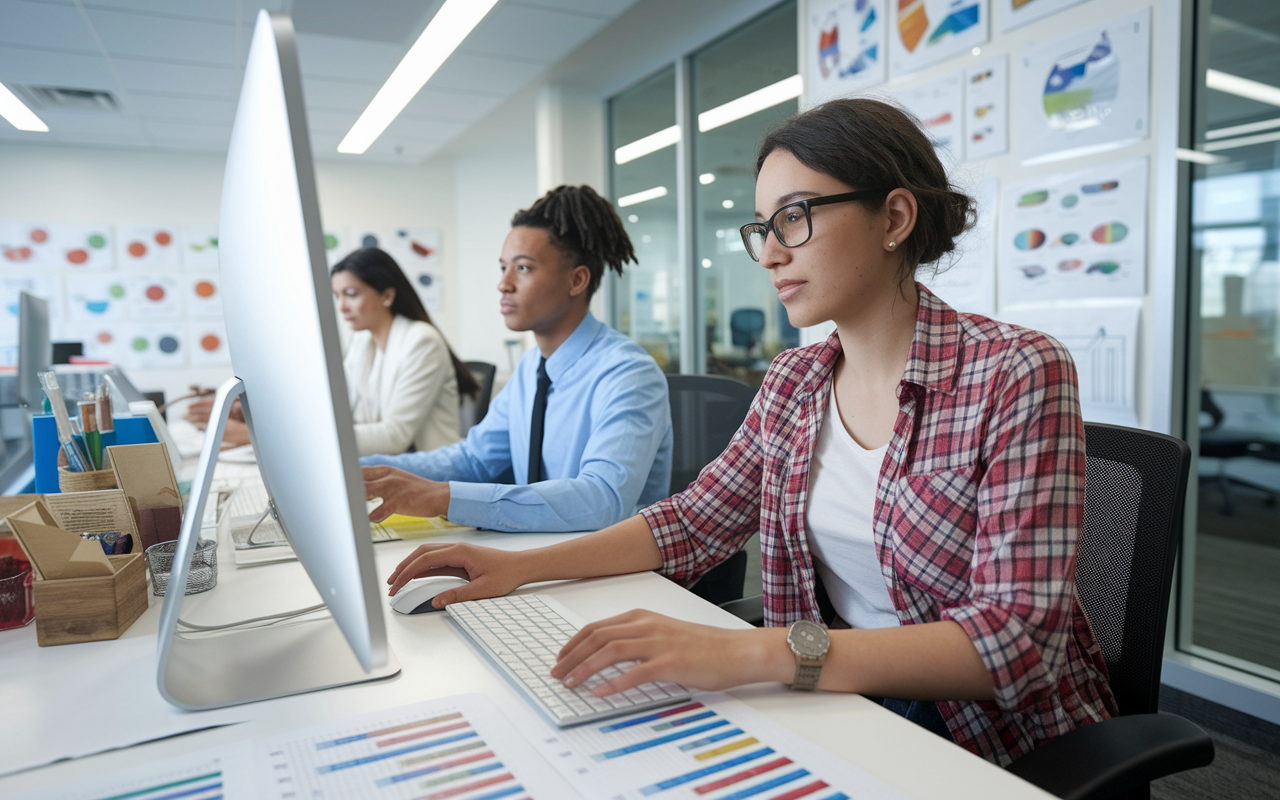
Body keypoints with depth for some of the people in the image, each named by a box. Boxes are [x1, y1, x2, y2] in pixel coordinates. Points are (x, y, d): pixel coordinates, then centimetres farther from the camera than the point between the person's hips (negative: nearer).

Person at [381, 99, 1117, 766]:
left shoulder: (1017, 374, -18)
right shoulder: (794, 382, 1)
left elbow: (1017, 638, -25)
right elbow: (693, 522, 8)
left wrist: (754, 653, -37)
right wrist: (523, 565, -6)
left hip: (996, 741, -4)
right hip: (837, 706, 5)